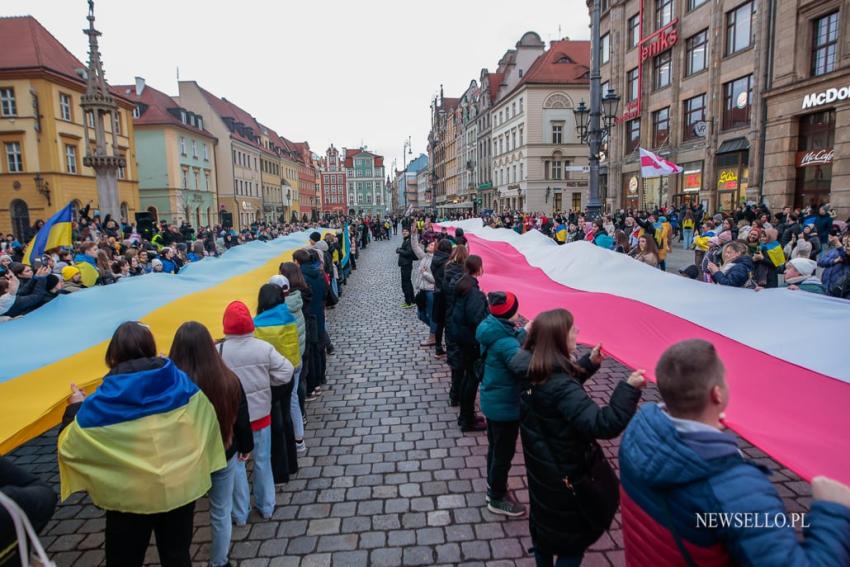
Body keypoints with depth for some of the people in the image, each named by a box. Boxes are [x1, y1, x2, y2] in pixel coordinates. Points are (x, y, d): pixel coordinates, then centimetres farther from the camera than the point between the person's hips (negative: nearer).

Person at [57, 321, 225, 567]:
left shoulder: (104, 401, -17)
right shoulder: (181, 384, -9)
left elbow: (69, 444, -5)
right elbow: (206, 422, 1)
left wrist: (75, 407, 9)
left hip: (131, 497, -2)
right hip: (181, 488, 2)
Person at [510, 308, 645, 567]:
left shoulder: (533, 371, -7)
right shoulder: (559, 385, -34)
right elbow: (604, 424, -39)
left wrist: (590, 362, 6)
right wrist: (629, 388, -35)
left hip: (542, 467, 8)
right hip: (567, 476, -8)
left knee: (543, 522, 27)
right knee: (574, 539, 15)